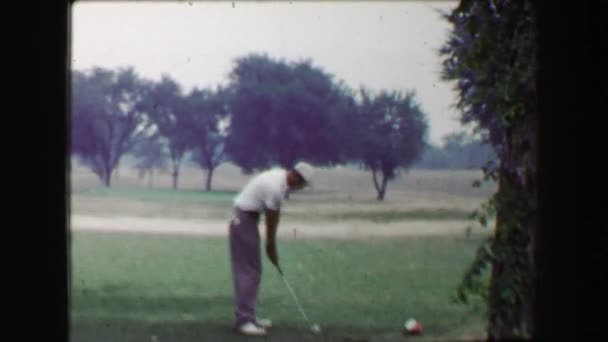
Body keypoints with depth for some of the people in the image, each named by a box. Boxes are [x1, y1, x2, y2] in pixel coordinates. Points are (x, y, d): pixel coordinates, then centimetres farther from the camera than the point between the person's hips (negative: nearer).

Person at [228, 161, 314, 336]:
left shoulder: (281, 177, 6)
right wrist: (271, 249, -3)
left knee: (253, 271, 13)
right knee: (247, 272, -10)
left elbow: (274, 216, 9)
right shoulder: (275, 188, -25)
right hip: (244, 221, -10)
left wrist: (272, 247, 8)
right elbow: (271, 222, -15)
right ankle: (243, 320, -11)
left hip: (248, 220, 10)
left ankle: (249, 316, 18)